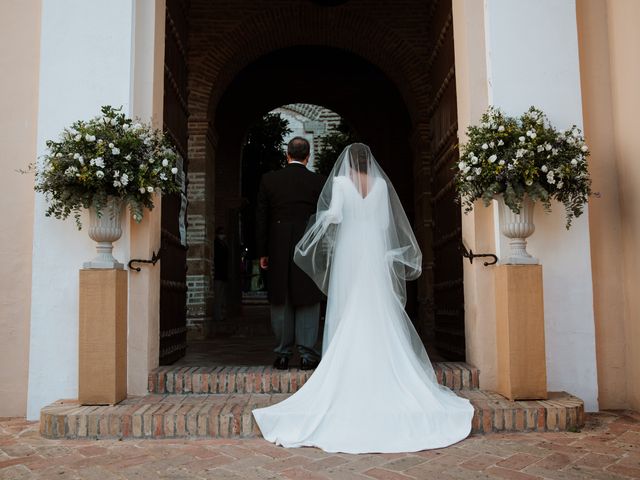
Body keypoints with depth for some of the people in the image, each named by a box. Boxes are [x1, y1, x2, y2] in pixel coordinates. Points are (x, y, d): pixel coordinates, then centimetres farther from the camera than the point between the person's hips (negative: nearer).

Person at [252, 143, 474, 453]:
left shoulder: (341, 181, -3)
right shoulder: (381, 184, 6)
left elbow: (334, 215, -15)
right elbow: (387, 223, 6)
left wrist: (321, 216, 5)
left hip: (349, 256, -3)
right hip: (376, 256, 3)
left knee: (348, 320, 3)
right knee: (380, 321, 7)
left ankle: (349, 381, 6)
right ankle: (384, 379, 11)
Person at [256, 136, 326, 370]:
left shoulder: (268, 179, 2)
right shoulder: (318, 181, -1)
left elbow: (261, 218, 3)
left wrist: (262, 252, 9)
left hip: (278, 249, 1)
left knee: (281, 303, 9)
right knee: (307, 301, 6)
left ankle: (282, 355, 13)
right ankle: (307, 354, 5)